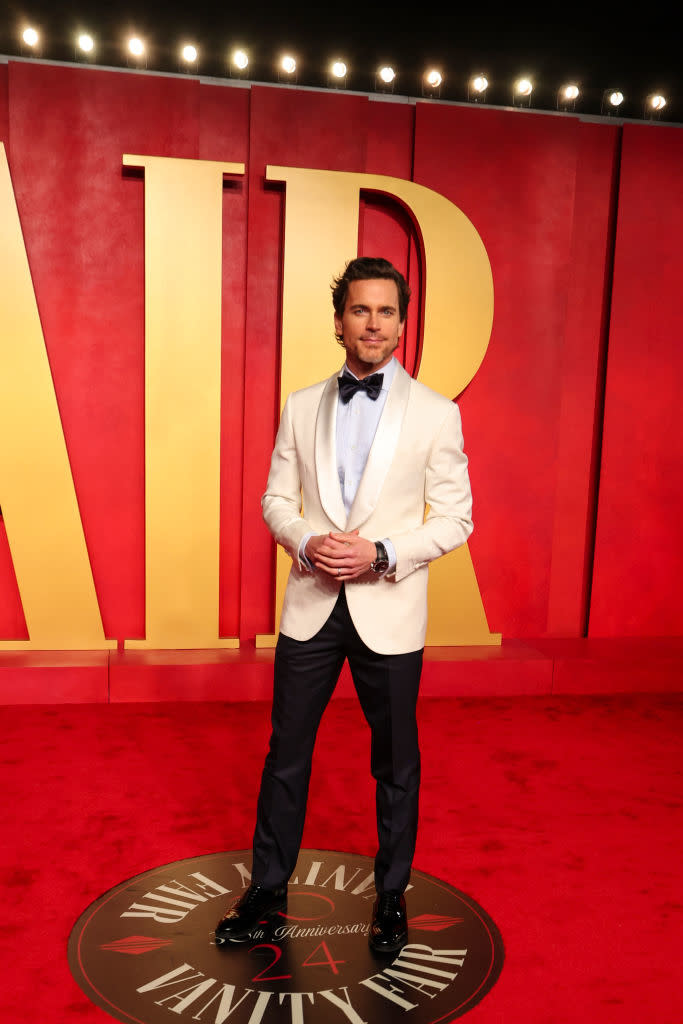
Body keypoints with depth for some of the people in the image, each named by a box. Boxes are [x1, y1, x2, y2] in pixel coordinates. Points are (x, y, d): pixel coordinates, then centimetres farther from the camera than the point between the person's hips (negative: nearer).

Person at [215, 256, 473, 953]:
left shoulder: (436, 414, -3)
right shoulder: (302, 407, 5)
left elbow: (454, 517, -3)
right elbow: (276, 498, 9)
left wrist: (382, 554, -17)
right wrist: (308, 542, -12)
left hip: (390, 612, -2)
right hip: (311, 607, 2)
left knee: (395, 761, 12)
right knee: (286, 751, 13)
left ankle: (391, 894, 35)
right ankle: (268, 888, 33)